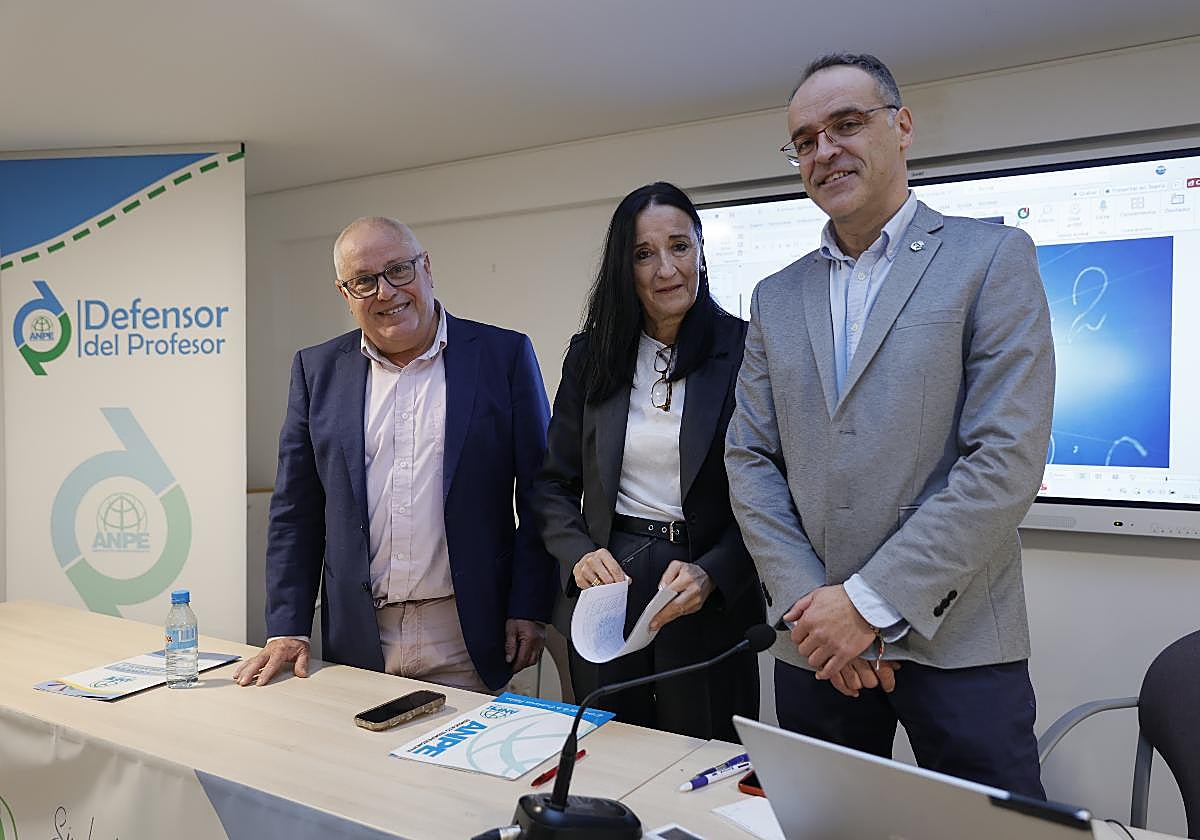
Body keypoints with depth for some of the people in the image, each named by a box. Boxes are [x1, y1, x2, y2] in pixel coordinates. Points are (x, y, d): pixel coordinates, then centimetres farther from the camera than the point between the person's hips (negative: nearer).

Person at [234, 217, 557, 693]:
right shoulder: (318, 370, 5)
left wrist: (530, 610, -6)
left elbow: (539, 495, -3)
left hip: (466, 638, -2)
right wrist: (287, 628, 1)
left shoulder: (504, 355, -3)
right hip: (357, 639, 2)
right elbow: (296, 510, 7)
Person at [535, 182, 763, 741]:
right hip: (607, 588, 3)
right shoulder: (590, 356, 3)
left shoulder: (745, 352, -7)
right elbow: (554, 484, 6)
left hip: (713, 604, -2)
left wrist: (711, 573, -20)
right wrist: (579, 553, -11)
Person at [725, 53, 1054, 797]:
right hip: (815, 645, 4)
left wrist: (873, 602, -15)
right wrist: (806, 599, -8)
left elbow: (1009, 458, -12)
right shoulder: (776, 297, 10)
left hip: (959, 644, -3)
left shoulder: (993, 257, -2)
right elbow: (750, 460, 6)